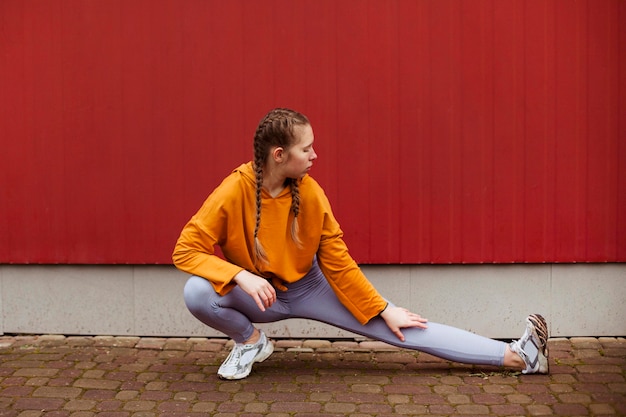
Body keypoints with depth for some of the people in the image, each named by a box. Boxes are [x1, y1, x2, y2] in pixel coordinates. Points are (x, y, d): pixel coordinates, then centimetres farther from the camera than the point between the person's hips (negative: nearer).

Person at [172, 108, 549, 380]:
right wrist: (242, 276, -37)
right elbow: (186, 250, -23)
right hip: (257, 294, -1)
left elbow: (338, 261, -8)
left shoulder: (309, 192, -16)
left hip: (307, 287, 1)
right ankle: (251, 341, -2)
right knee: (197, 293, -33)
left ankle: (516, 356, -8)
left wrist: (384, 310, -7)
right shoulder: (234, 192, -25)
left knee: (399, 328, -9)